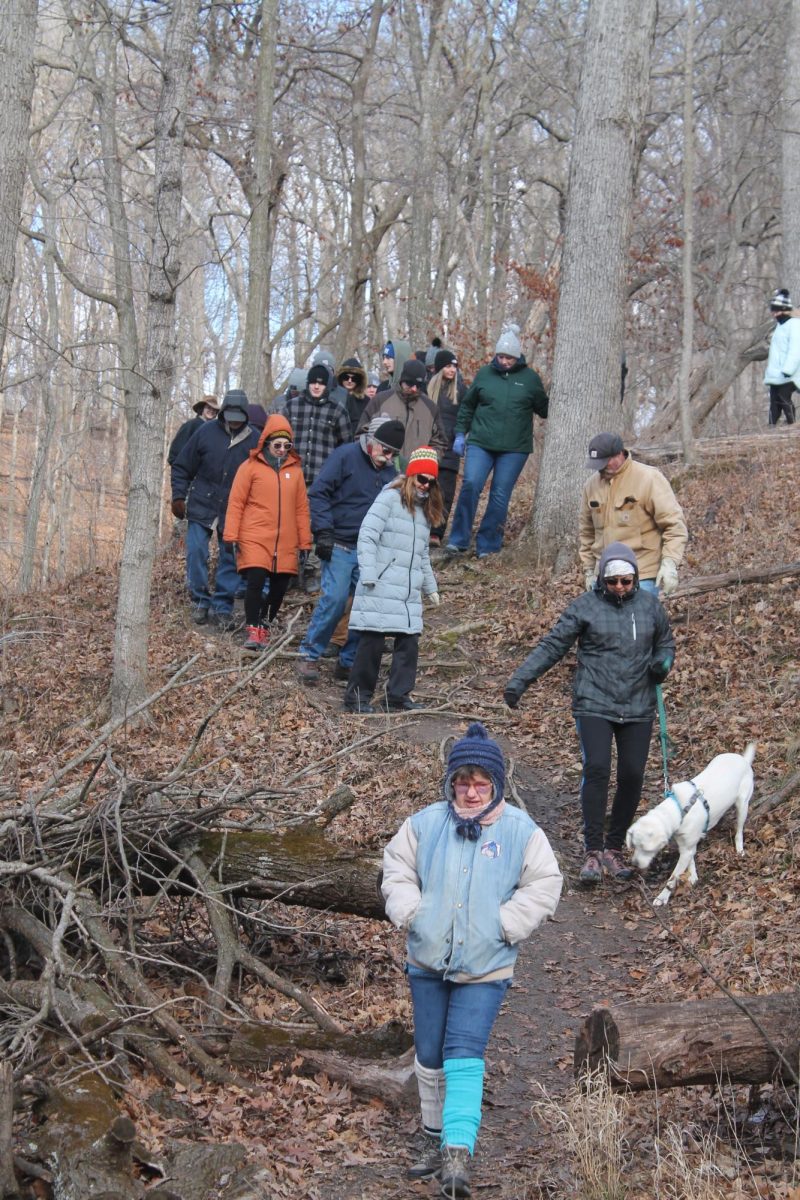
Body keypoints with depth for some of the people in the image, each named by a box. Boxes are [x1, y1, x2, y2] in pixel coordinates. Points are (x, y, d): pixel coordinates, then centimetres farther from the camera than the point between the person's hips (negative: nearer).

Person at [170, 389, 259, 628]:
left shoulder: (254, 441, -1)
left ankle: (222, 607, 11)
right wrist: (179, 496, -3)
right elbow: (182, 467, 6)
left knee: (230, 559, 2)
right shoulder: (207, 432, -2)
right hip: (201, 507, 0)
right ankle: (201, 601, 7)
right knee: (196, 552, -6)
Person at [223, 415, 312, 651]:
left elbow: (301, 508, 13)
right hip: (255, 539, -4)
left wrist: (305, 543, 11)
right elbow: (236, 503, 1)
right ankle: (252, 630, -1)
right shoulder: (251, 467, 1)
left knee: (280, 587, 7)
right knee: (255, 582, -13)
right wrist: (232, 536, -5)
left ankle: (265, 626, 25)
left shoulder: (295, 470, 11)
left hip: (286, 543, 4)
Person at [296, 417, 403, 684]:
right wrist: (323, 531, -15)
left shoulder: (389, 472, 13)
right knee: (334, 598, -16)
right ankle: (309, 655, -2)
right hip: (338, 545, -6)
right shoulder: (346, 455, -5)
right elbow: (318, 492, -9)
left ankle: (349, 662, 12)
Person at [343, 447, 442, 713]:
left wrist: (430, 586, 28)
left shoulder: (425, 510, 19)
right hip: (381, 589, -7)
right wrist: (368, 576, -19)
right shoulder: (390, 498, -4)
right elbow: (367, 536, -11)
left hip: (409, 593, 7)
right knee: (372, 642, -5)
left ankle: (398, 697, 10)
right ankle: (357, 697, 5)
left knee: (409, 642, 2)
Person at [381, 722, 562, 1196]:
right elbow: (397, 872, 8)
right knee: (430, 1055, 13)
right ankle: (435, 1138, 31)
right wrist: (412, 914, -7)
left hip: (486, 968, -3)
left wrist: (504, 925, -12)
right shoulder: (425, 823, -1)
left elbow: (544, 886, -3)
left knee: (464, 1055, -13)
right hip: (428, 961, 3)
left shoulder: (521, 830, -6)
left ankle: (459, 1151, -14)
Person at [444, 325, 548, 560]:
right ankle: (458, 540, -6)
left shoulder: (530, 378, 4)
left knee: (500, 496, 1)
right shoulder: (485, 374, 6)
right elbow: (467, 406, 15)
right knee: (470, 485, -15)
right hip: (480, 443, 0)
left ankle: (487, 546, 11)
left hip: (514, 448, 0)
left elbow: (544, 409, 14)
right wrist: (460, 434, 10)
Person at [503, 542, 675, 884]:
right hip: (594, 705, -3)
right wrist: (519, 681, -10)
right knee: (597, 769, -16)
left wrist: (663, 663, -3)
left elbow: (665, 642, 21)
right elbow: (552, 646, -3)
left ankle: (614, 848, 16)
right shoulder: (585, 607, -2)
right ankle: (593, 852, -9)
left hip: (638, 708, 3)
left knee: (632, 777, 0)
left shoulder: (650, 605, 7)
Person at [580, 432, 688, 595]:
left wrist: (669, 563, -19)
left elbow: (674, 524, -9)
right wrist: (589, 570, 18)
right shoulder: (592, 484, 10)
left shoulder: (649, 478, -7)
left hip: (642, 577, -6)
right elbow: (586, 531, 21)